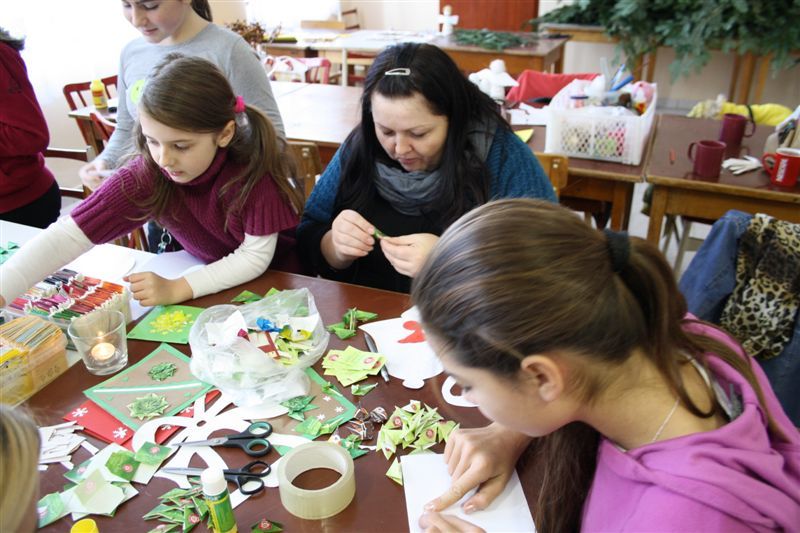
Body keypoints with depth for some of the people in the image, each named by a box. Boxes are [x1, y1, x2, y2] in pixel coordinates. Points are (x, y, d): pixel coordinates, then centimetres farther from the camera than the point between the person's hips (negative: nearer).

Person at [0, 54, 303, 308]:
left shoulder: (254, 168, -28)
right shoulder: (146, 174, -20)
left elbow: (256, 257, -24)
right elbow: (68, 235, -24)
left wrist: (176, 290, -32)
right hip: (202, 277, 2)